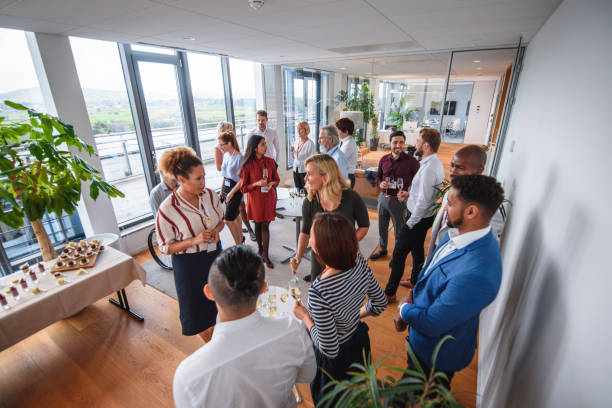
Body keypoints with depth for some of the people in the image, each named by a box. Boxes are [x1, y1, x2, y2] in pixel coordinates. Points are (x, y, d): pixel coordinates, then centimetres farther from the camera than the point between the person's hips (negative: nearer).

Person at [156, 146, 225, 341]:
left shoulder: (210, 194, -11)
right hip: (189, 265, -4)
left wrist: (216, 230, -15)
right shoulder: (168, 210, -23)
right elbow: (166, 247, -13)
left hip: (214, 254, 4)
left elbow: (222, 219, 7)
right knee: (198, 310, 15)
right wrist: (195, 240, -28)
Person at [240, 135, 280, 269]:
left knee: (265, 225, 2)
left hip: (269, 197, 2)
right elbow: (243, 187, -6)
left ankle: (265, 254, 12)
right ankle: (260, 249, 33)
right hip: (255, 199, -1)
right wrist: (256, 184, -21)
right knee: (258, 225, 12)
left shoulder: (270, 161, 0)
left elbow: (277, 179, 10)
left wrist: (271, 183, -12)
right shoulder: (247, 165, -10)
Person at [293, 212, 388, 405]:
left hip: (336, 361, -5)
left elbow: (330, 350, -28)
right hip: (360, 341, 6)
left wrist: (305, 317, -16)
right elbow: (380, 303, -5)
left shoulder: (318, 292, -41)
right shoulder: (359, 261, -22)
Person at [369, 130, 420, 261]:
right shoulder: (384, 159, 2)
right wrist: (380, 184, -8)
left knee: (399, 231, 10)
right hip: (383, 198, 5)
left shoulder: (412, 162, -11)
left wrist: (408, 194, -21)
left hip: (399, 201, -4)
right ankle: (383, 249, 42)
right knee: (382, 227, 20)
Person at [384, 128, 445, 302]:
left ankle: (390, 293, 11)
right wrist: (410, 194, 7)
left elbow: (423, 201, -27)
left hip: (418, 219, -10)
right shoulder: (435, 163, 6)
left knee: (398, 255, -1)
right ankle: (415, 281, 46)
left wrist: (411, 222, -18)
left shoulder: (429, 168, -27)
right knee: (417, 249, 25)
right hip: (425, 217, 10)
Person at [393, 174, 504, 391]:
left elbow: (431, 324, -32)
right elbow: (428, 273, 3)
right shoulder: (457, 233, -12)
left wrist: (405, 308, -12)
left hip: (437, 353, -7)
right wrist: (409, 303, -6)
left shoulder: (476, 274, -42)